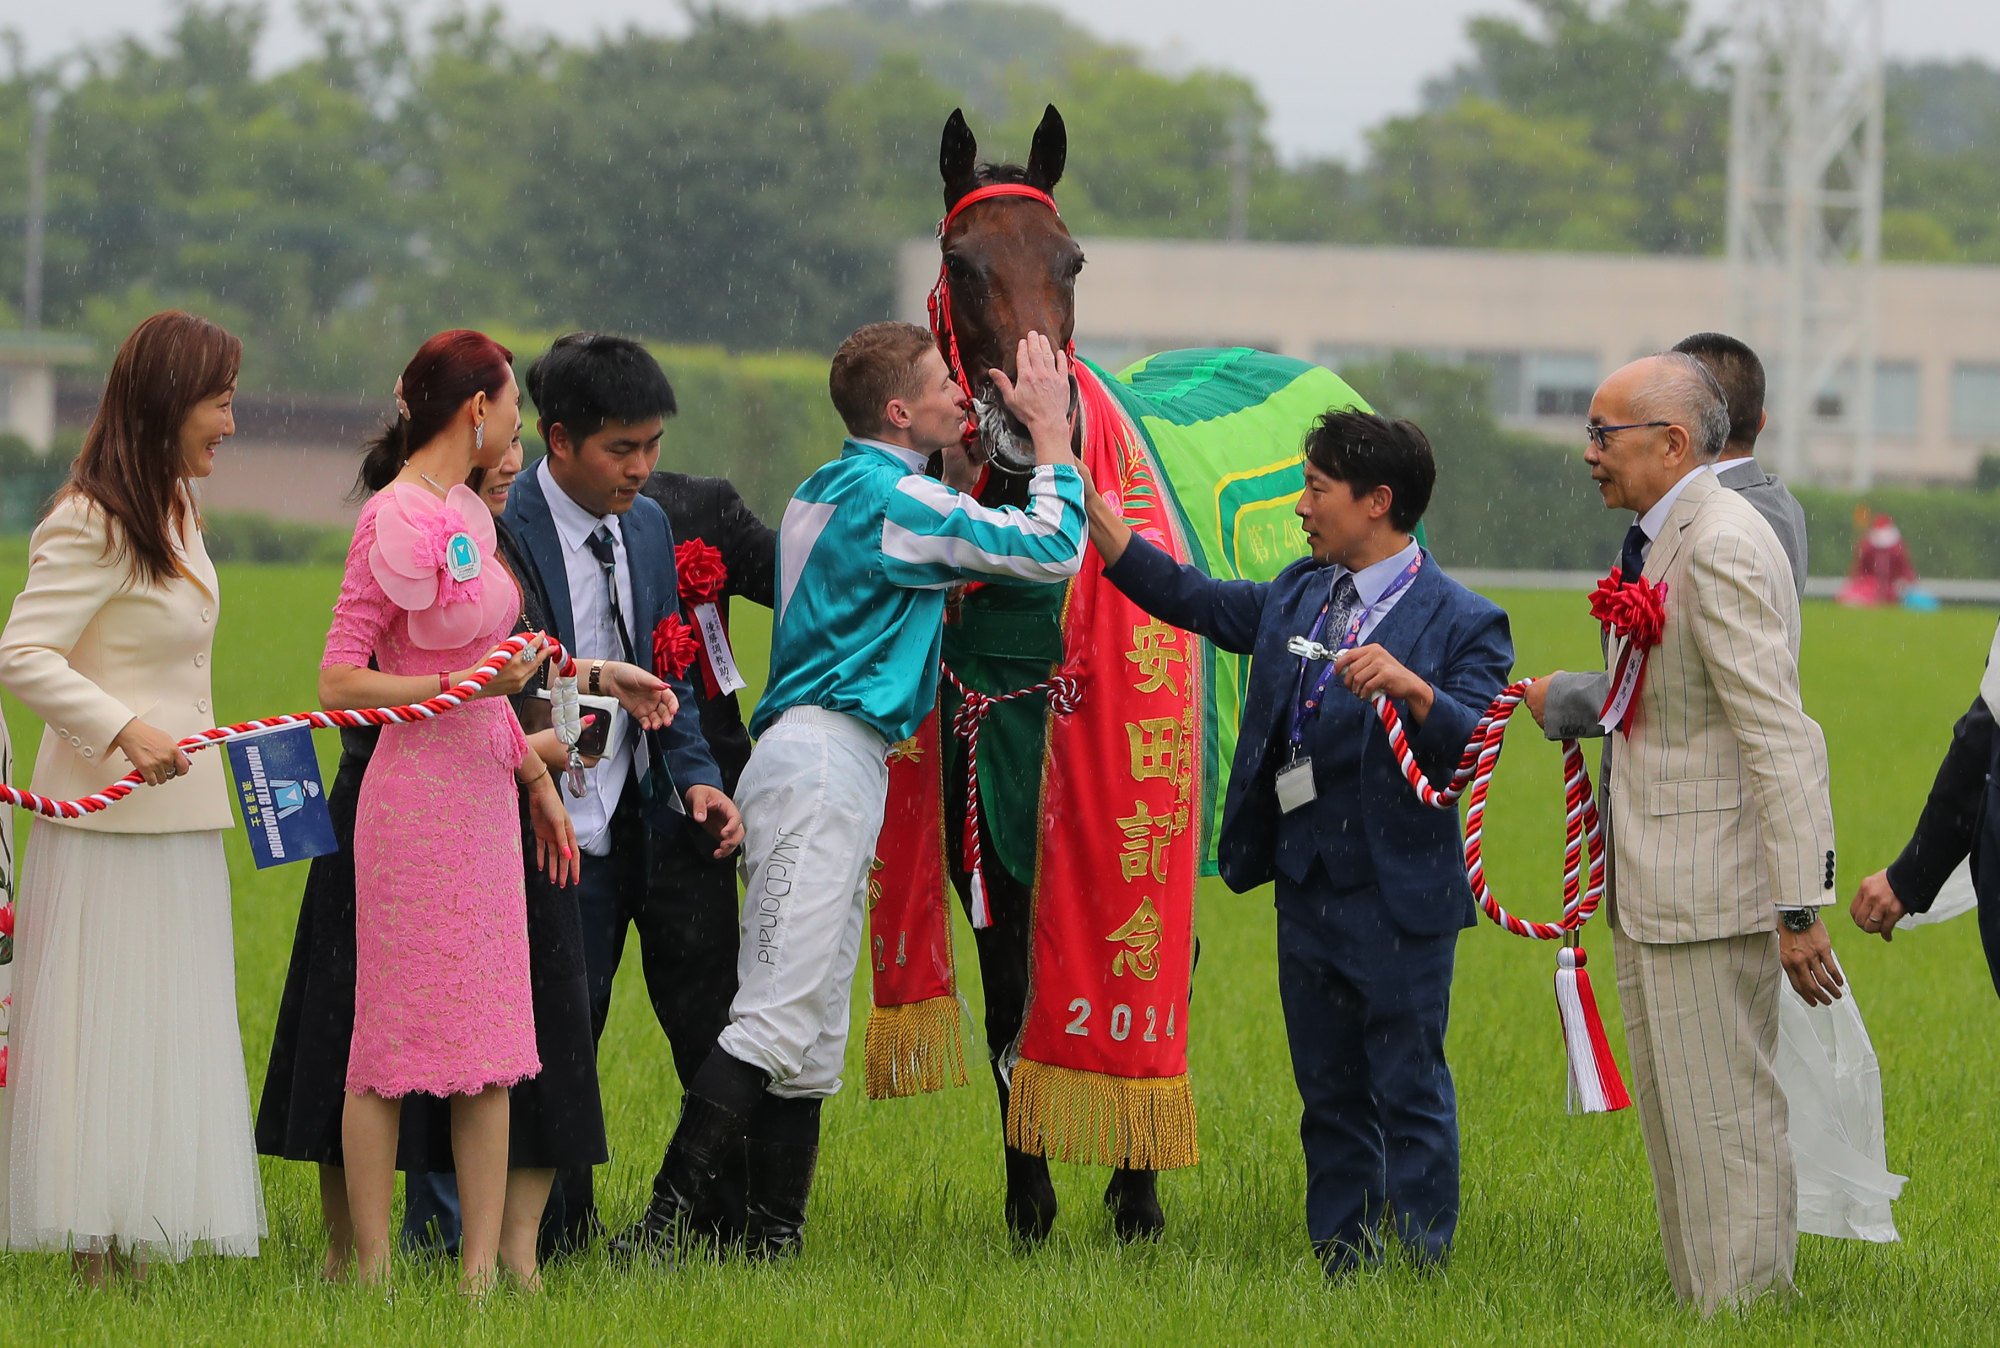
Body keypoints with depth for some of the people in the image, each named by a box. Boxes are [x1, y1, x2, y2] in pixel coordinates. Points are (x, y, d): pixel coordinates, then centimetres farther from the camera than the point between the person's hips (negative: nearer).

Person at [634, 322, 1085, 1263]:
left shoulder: (833, 489, 20)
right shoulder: (889, 496, -9)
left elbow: (943, 556, 35)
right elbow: (1049, 551, -6)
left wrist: (962, 461, 30)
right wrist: (1050, 434, 5)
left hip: (831, 762, 11)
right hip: (825, 757, -11)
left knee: (815, 1026, 9)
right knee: (780, 1011, -17)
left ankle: (772, 1238, 7)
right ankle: (666, 1222, -25)